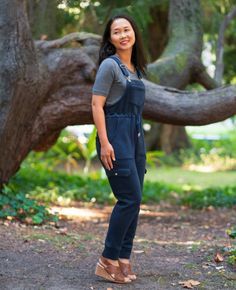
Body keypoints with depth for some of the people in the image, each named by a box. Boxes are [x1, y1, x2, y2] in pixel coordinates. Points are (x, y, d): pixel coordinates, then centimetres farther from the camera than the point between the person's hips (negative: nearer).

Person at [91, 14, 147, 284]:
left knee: (133, 200, 6)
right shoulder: (109, 64, -7)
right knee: (130, 198, -12)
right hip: (116, 135, -8)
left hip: (136, 136, 8)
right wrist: (104, 143, -19)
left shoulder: (135, 68, 16)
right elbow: (97, 104, -12)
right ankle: (108, 261, -3)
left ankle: (123, 260, 12)